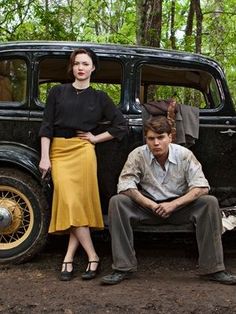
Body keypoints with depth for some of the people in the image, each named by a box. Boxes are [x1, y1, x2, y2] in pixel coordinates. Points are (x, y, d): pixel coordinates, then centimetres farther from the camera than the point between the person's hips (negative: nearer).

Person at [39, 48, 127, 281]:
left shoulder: (99, 97, 8)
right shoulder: (58, 92, 8)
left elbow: (120, 125, 11)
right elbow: (46, 126, 4)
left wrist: (96, 138, 3)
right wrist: (44, 157, -4)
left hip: (83, 151, 0)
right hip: (59, 152, 0)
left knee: (78, 202, -6)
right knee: (69, 202, -9)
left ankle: (68, 259, 2)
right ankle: (92, 257, -3)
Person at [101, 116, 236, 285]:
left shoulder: (185, 155, -9)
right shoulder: (138, 155, -9)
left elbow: (201, 187, -13)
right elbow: (125, 185, -14)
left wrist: (174, 204, -24)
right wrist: (151, 205, -23)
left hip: (179, 206, 0)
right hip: (148, 207, 0)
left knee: (210, 203, -26)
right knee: (117, 202, -26)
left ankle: (213, 269, -20)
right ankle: (123, 268, -21)